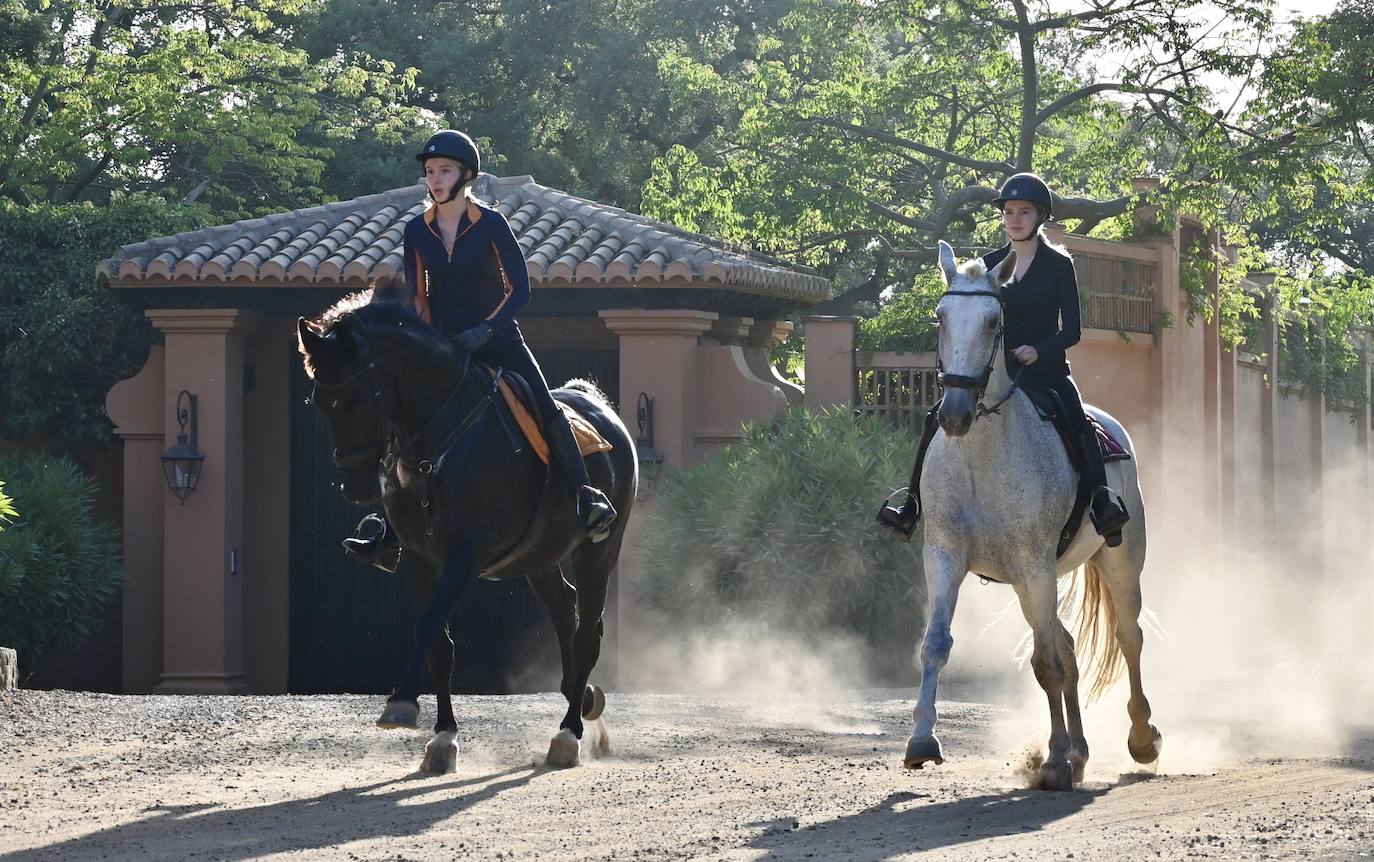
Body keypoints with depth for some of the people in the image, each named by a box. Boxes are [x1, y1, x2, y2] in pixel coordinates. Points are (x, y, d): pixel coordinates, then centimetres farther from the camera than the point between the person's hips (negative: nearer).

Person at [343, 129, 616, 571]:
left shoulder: (491, 224, -6)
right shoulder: (417, 231, 5)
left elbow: (519, 288, -8)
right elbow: (418, 297, 13)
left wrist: (484, 330, -20)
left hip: (497, 340, -3)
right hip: (444, 346, 3)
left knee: (545, 409, -21)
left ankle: (589, 501, -21)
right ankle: (389, 537, 2)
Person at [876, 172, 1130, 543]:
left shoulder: (1059, 265, 1)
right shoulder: (989, 265, 11)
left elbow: (1071, 330, -3)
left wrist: (1038, 350, -20)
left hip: (1046, 370, -3)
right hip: (995, 370, 3)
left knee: (1077, 422, -33)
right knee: (939, 419, -16)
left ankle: (1102, 499, -36)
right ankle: (912, 502, -12)